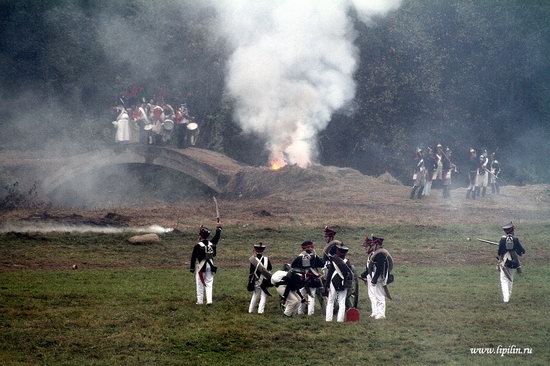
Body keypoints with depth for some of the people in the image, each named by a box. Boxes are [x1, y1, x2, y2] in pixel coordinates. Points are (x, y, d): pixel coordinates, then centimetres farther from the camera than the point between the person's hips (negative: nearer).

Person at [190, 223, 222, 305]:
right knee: (209, 283, 8)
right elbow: (216, 238, 17)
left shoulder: (198, 246, -15)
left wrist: (192, 268, -2)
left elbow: (193, 257, -11)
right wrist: (219, 229, 34)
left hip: (200, 266, -4)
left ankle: (200, 301, 9)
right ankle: (209, 300, 1)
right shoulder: (211, 244, -3)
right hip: (210, 266, 4)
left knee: (200, 284, 5)